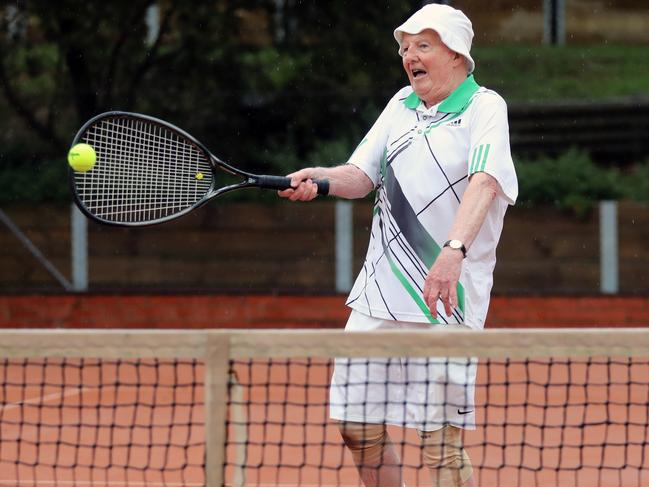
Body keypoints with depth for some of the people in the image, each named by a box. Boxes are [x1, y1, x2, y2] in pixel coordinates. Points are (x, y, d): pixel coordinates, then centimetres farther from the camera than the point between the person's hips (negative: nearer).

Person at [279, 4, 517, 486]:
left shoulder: (485, 107, -5)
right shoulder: (401, 104, 15)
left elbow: (484, 182, -21)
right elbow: (363, 175, 13)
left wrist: (453, 251, -38)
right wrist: (319, 178, -10)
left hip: (446, 299, -7)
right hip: (379, 293, 7)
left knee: (441, 442, -9)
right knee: (359, 428, 8)